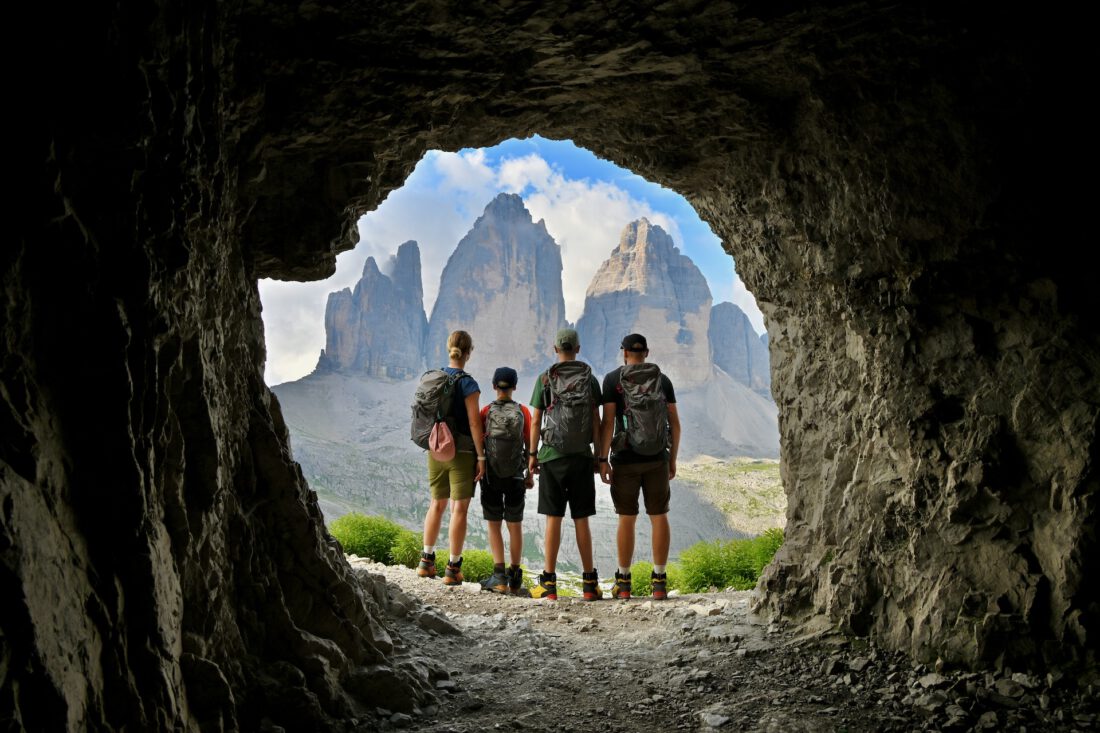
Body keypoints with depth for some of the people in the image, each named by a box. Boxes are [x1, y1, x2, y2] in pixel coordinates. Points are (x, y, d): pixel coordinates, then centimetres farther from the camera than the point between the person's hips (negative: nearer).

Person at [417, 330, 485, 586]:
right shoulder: (468, 384, -14)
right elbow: (474, 423, -15)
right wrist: (481, 457, -10)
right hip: (462, 452, -5)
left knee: (437, 504, 18)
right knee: (459, 508, 1)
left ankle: (426, 561, 22)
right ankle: (453, 569, 4)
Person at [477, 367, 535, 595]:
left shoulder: (486, 411, -4)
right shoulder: (523, 412, -2)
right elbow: (529, 446, 0)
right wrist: (530, 474, 9)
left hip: (490, 475, -1)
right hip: (516, 476, 1)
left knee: (494, 525, 5)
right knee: (515, 525, 11)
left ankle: (499, 576, -5)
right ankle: (515, 578, 16)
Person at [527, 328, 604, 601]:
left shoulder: (545, 379, 0)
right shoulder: (590, 379, 3)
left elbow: (535, 421, -1)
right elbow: (596, 420, 2)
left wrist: (533, 454, 6)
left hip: (552, 456, -1)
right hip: (581, 456, 1)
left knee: (553, 519, 1)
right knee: (581, 520, 6)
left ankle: (549, 582, 1)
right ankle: (589, 582, 7)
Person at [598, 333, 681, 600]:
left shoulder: (613, 379, -2)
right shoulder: (663, 379, 7)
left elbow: (607, 421, -9)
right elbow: (674, 422, 5)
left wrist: (602, 460, -6)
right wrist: (672, 460, 12)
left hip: (626, 459, -2)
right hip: (657, 458, 2)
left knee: (626, 518, 4)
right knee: (659, 517, 5)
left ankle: (623, 582, 8)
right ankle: (660, 581, 4)